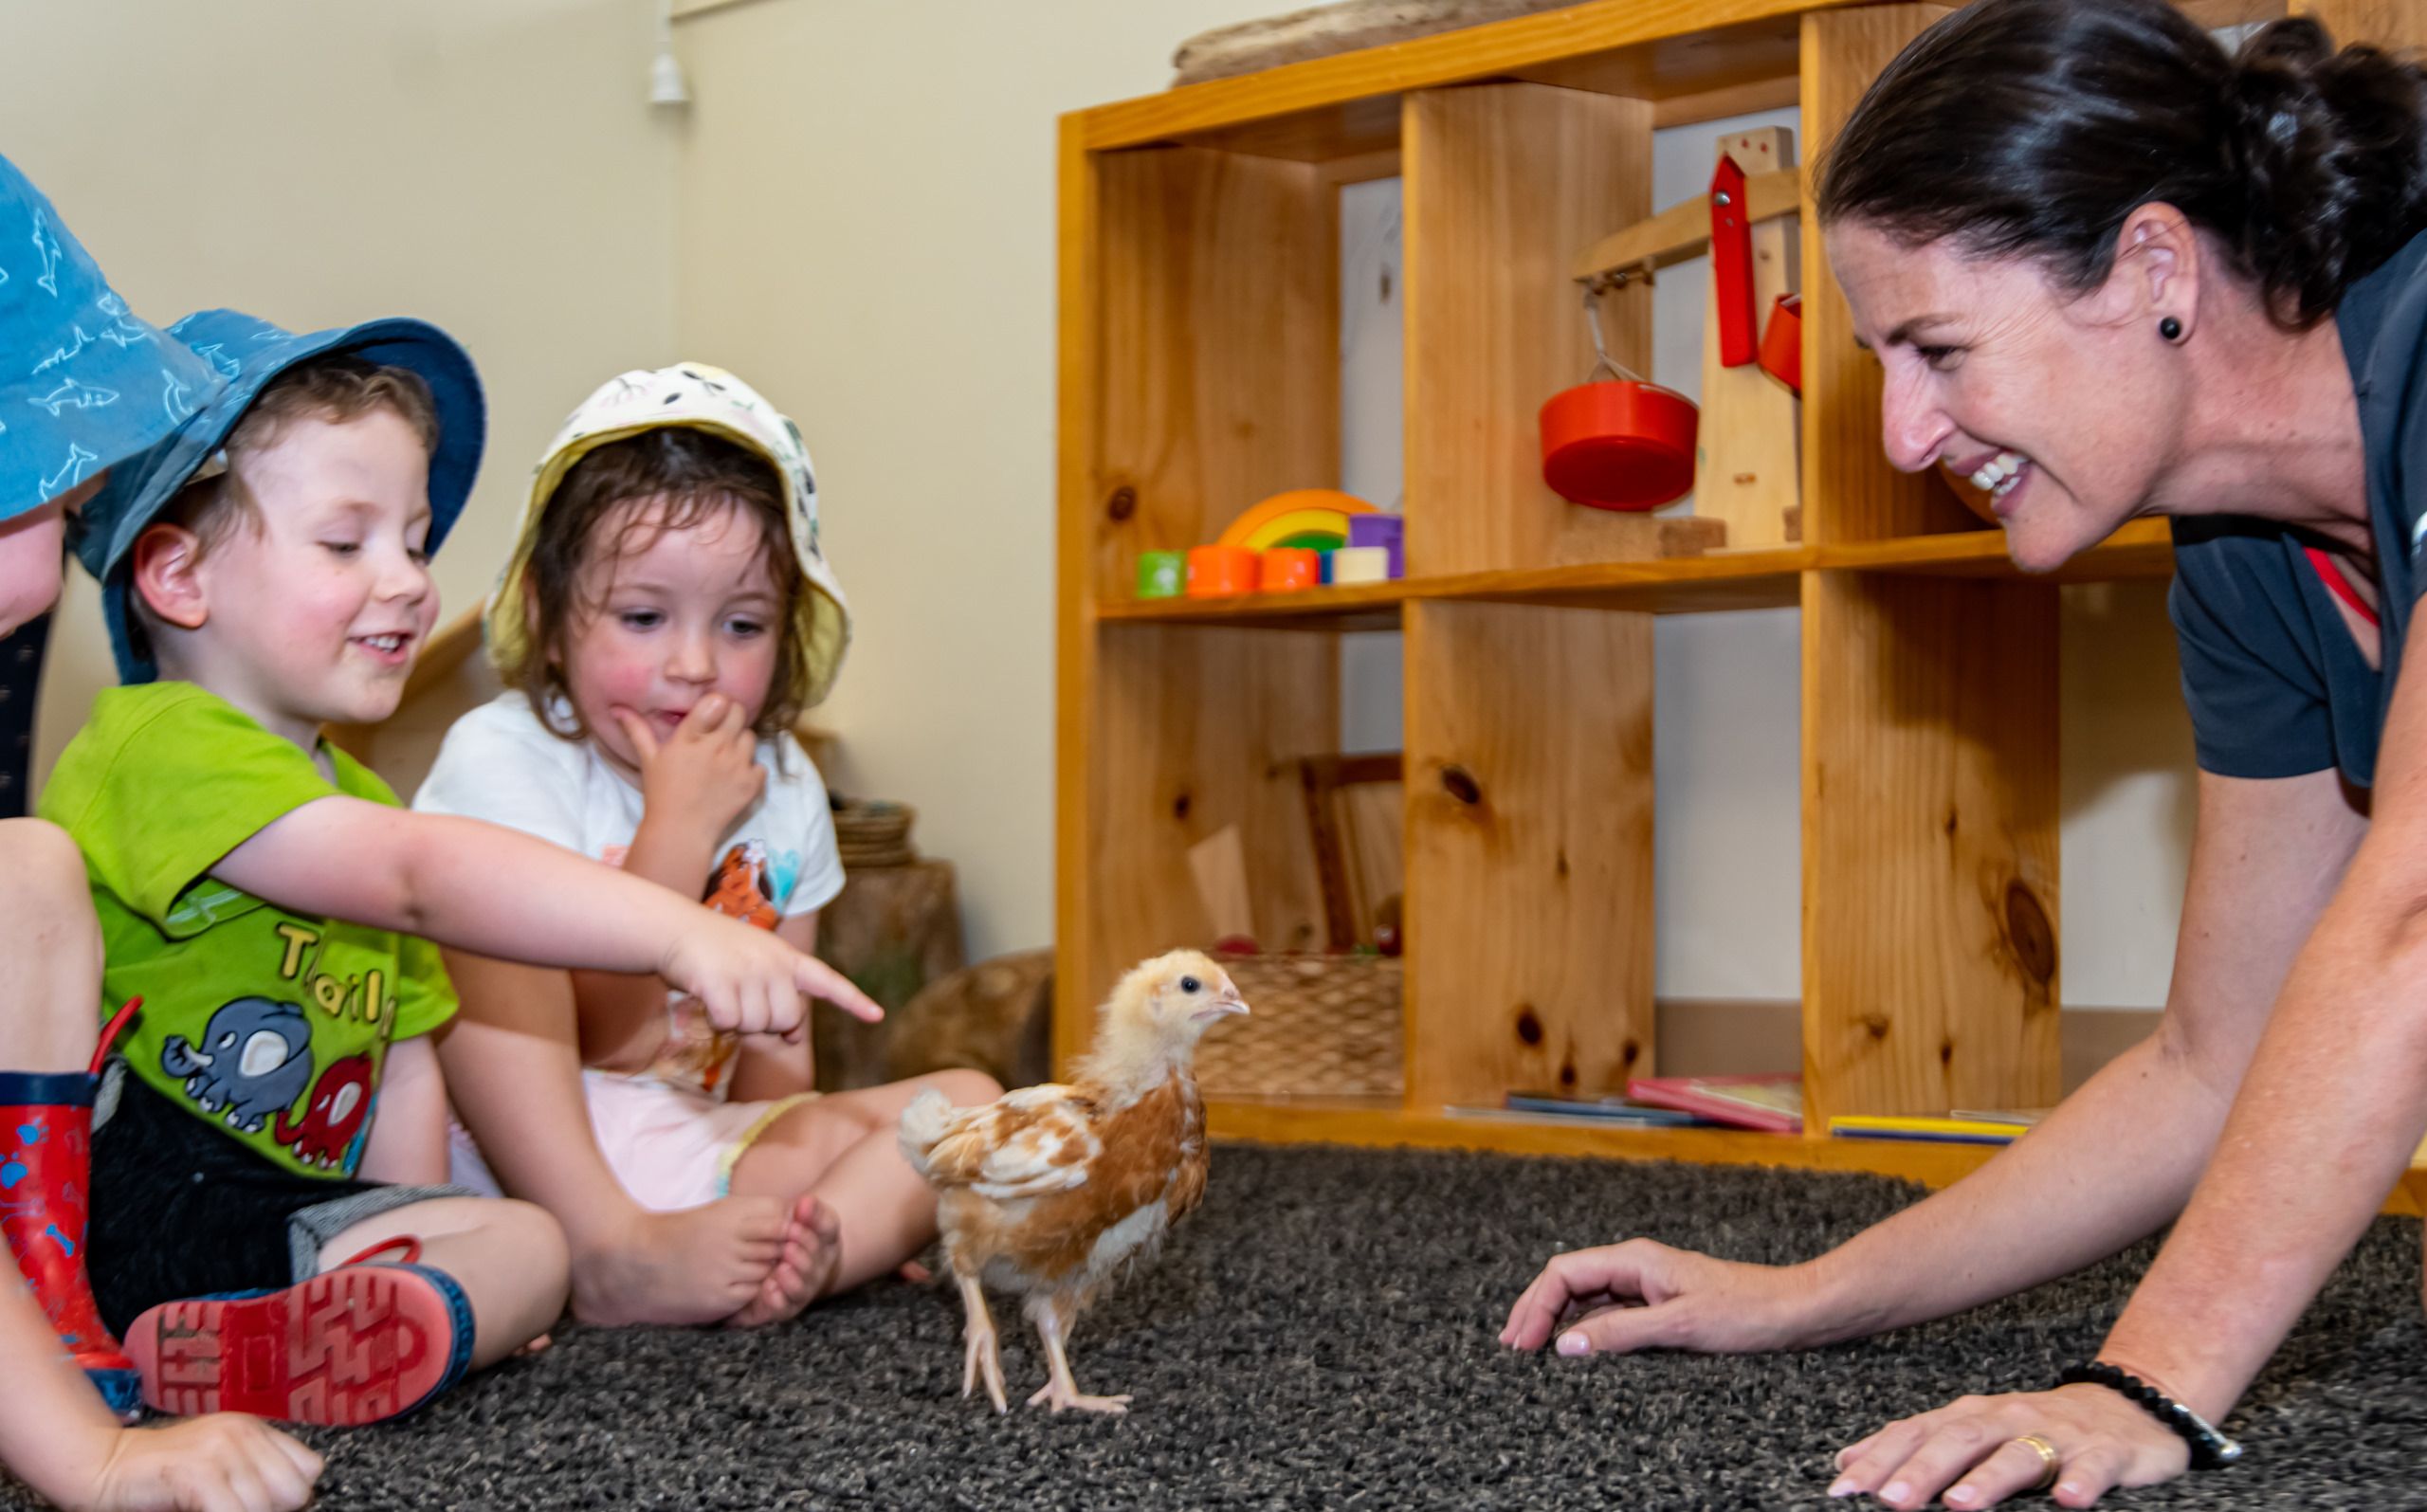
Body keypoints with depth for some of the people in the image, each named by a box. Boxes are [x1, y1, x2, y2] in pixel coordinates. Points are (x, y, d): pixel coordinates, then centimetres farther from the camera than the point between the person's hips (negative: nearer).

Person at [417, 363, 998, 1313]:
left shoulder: (781, 787, 5)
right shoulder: (498, 761, -12)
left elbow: (772, 1048, 9)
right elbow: (592, 1039, -18)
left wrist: (792, 1200, -9)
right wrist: (678, 827, -23)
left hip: (697, 1144, 6)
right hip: (517, 1162, -5)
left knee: (968, 1103, -9)